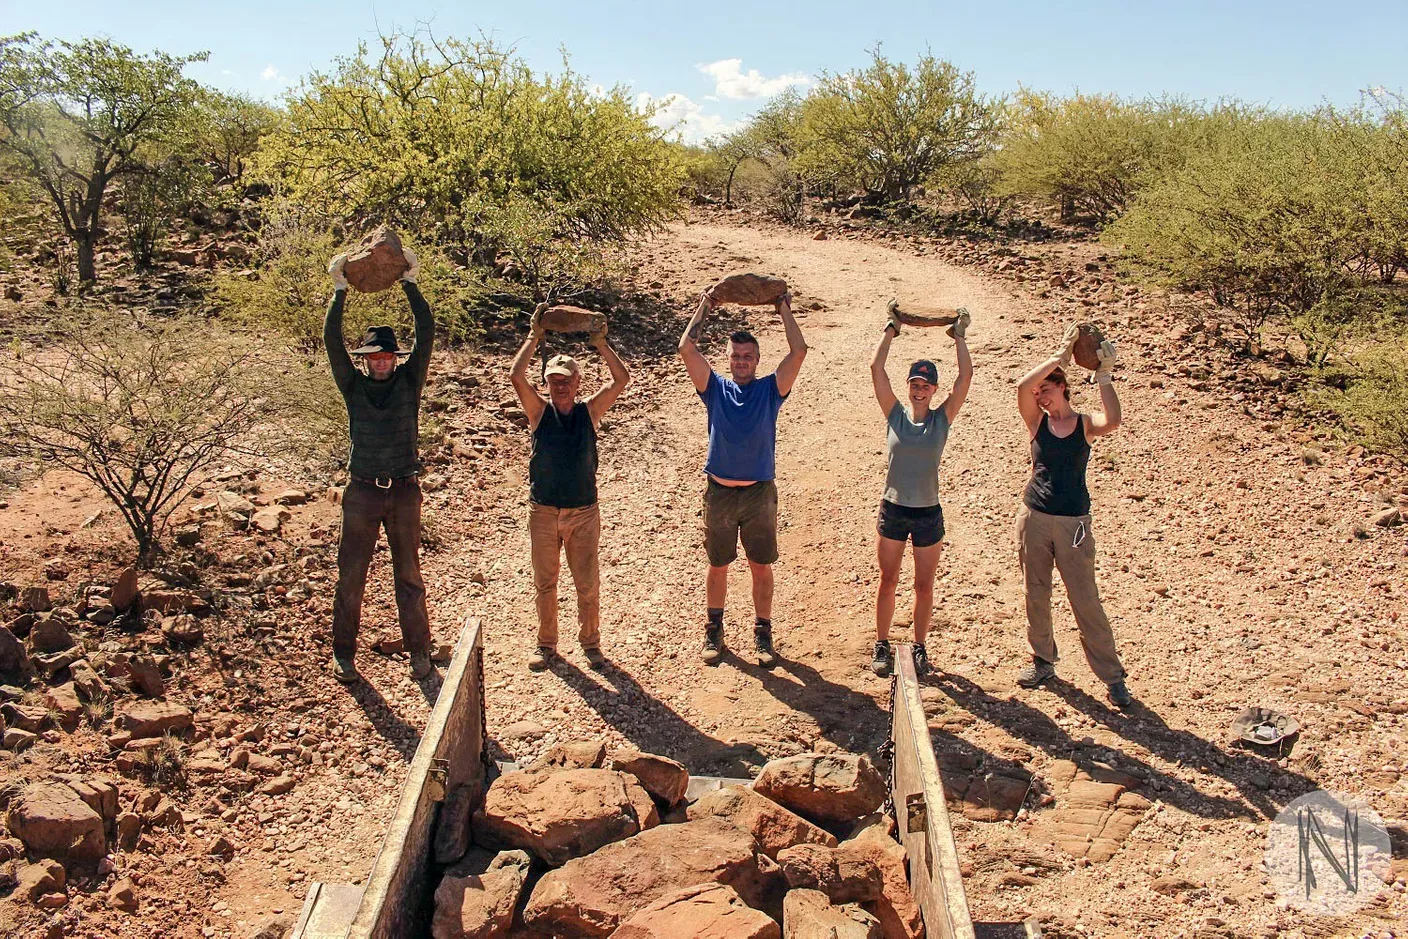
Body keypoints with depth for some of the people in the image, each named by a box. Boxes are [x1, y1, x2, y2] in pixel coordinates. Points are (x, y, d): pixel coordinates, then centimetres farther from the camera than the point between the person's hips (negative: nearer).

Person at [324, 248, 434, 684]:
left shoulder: (409, 382, 2)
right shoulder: (354, 385, 3)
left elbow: (427, 333, -5)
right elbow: (332, 341, -6)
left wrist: (409, 284, -5)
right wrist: (340, 292, -7)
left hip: (404, 489, 0)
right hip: (362, 492, 0)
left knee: (408, 575, 8)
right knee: (350, 575, 3)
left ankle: (419, 650, 17)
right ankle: (343, 653, 14)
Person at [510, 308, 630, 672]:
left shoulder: (589, 411, 1)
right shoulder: (539, 412, -1)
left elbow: (622, 379, -9)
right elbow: (516, 376, -16)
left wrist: (601, 344, -13)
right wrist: (535, 337, -14)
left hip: (584, 511, 0)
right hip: (543, 511, 0)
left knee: (588, 584, 6)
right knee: (544, 583, 10)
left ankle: (590, 642, 22)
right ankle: (546, 644, 24)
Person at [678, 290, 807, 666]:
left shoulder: (770, 389, 3)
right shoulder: (715, 388, 4)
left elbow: (799, 352, -7)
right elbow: (686, 348, -5)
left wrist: (784, 309, 1)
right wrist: (703, 308, 2)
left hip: (759, 493, 0)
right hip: (719, 493, 1)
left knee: (761, 567, 7)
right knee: (717, 566, 11)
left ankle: (763, 634, 19)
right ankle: (714, 631, 25)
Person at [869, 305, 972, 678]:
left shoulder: (942, 418, -1)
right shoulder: (895, 414, -1)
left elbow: (966, 375, -7)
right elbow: (876, 368, -6)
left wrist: (960, 336, -1)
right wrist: (890, 330, -1)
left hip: (928, 514, 0)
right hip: (892, 510, 0)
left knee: (924, 586, 9)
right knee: (888, 582, 10)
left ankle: (919, 647, 24)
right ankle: (881, 645, 22)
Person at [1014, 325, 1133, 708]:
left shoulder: (1085, 424, 0)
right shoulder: (1037, 421, 3)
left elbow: (1112, 421, -24)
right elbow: (1023, 386, -16)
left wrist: (1104, 377, -19)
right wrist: (1060, 356, -15)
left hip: (1073, 523, -2)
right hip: (1034, 518, 2)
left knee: (1086, 600, -2)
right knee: (1036, 595, 11)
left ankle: (1112, 675, 7)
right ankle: (1042, 660, 29)